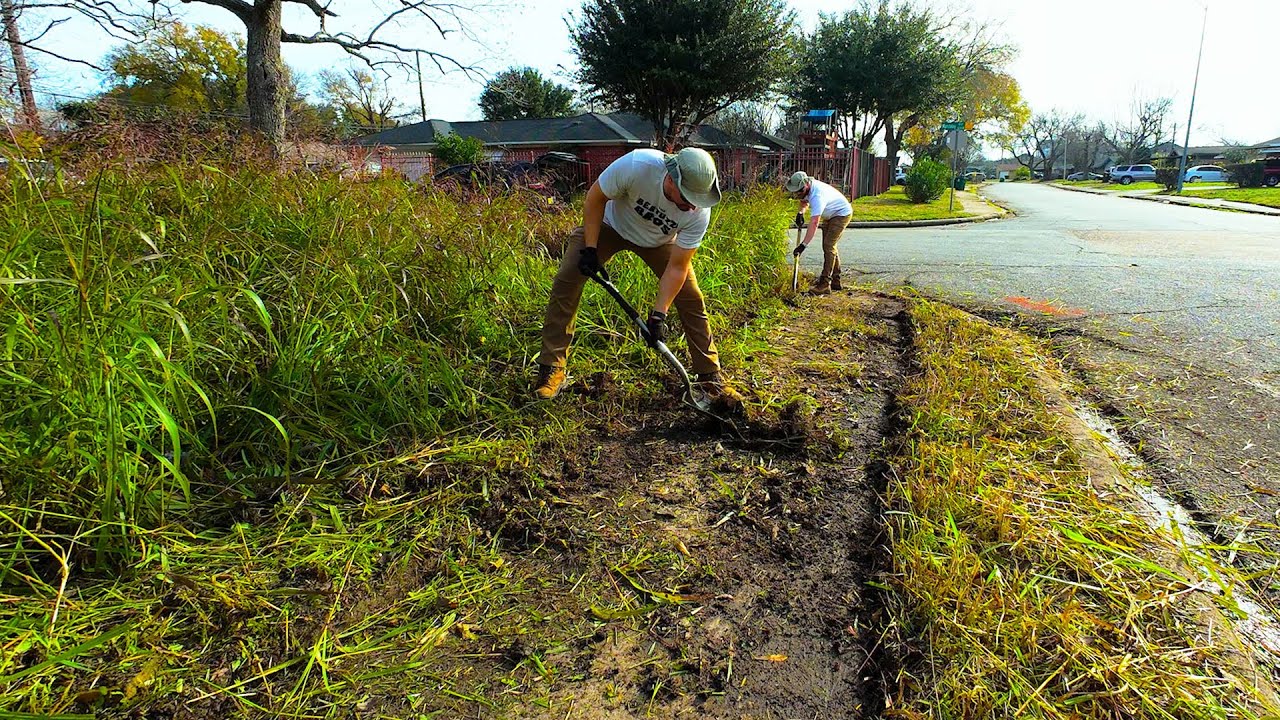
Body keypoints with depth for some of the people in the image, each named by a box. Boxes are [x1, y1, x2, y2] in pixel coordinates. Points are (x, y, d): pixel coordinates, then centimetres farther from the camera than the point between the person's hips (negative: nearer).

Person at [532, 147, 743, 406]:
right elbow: (596, 197, -21)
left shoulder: (700, 213, -31)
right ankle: (552, 370, -4)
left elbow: (677, 267, -23)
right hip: (610, 225, -1)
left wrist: (658, 314, -27)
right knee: (566, 281, -16)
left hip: (658, 240, 2)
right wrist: (590, 248, -23)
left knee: (691, 299, -7)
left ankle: (711, 377, 9)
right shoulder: (636, 165, -40)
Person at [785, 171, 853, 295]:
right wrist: (800, 212, -6)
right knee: (829, 246, 14)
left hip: (842, 214, -10)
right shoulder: (807, 188, -11)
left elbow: (814, 223, -45)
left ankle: (825, 284, -19)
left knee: (828, 246, -18)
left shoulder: (817, 196, -39)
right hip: (830, 215, 10)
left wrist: (803, 245, -48)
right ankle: (835, 280, 25)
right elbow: (804, 200, 15)